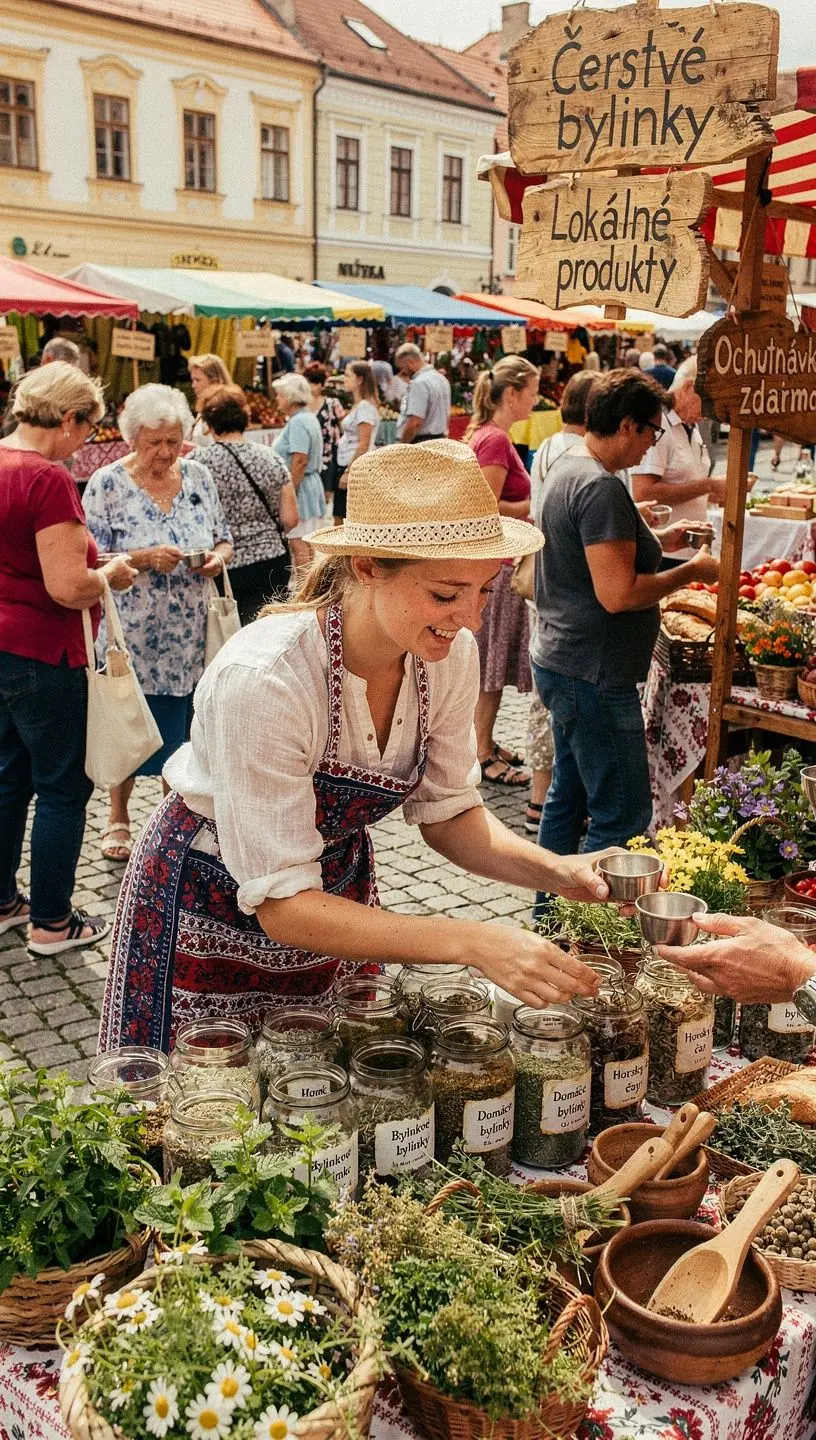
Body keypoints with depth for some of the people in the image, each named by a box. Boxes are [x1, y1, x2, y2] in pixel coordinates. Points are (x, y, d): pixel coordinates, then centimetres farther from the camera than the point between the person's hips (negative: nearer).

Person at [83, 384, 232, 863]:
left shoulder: (199, 476, 3)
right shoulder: (108, 483, -8)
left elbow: (223, 538, 11)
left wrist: (218, 557, -12)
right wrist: (145, 558, -23)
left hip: (190, 639, 3)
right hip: (131, 638, -3)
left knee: (182, 731, 11)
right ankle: (119, 818, 29)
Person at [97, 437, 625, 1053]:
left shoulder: (450, 655, -17)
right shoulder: (263, 678, -36)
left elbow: (447, 812, -4)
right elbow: (281, 904, -32)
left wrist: (554, 870, -22)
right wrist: (473, 941, -40)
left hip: (338, 879, 5)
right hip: (217, 907, -5)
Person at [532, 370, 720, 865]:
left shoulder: (567, 468, 11)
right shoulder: (602, 487, -21)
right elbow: (617, 594, -27)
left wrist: (656, 540, 15)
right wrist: (691, 571, -14)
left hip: (561, 664, 11)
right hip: (594, 676, -11)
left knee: (569, 796, 21)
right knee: (623, 816, -4)